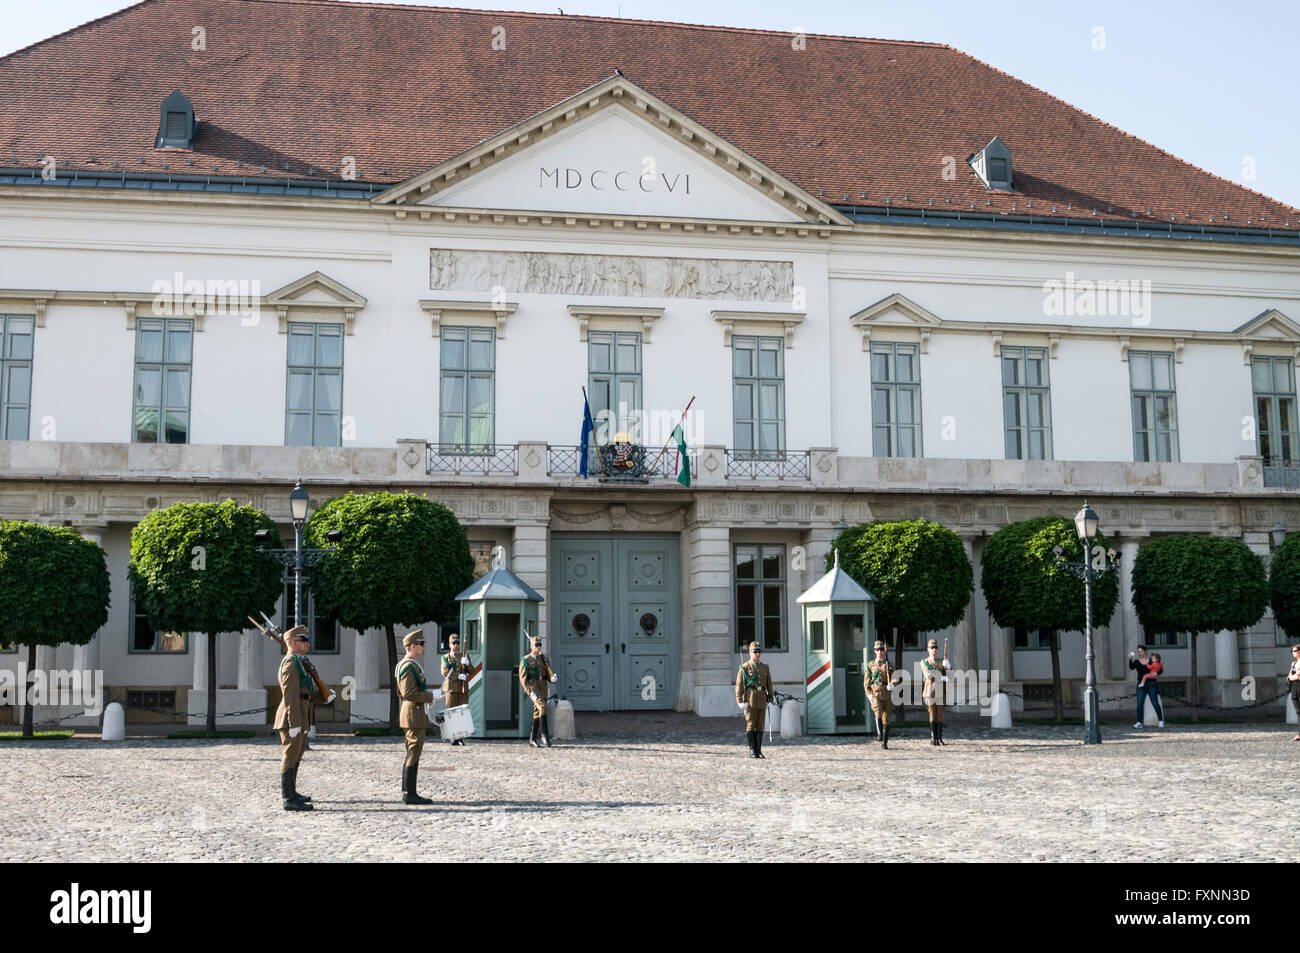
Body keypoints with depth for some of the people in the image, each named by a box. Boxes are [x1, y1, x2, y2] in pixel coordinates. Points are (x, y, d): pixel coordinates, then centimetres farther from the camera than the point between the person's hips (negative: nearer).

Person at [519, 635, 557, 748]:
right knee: (542, 706, -24)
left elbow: (548, 674, 12)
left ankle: (532, 739, 13)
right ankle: (544, 734, -24)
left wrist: (552, 678, -14)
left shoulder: (544, 659, 16)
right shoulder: (525, 660, 1)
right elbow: (523, 678, -5)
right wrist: (531, 691, -16)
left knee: (537, 713, 6)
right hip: (532, 687, -5)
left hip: (542, 687, 5)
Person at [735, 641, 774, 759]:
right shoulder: (744, 667, -1)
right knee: (751, 725, -4)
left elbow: (769, 685, 15)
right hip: (750, 699, -4)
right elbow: (739, 685, -4)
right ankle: (752, 751, 0)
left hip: (762, 700, 4)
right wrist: (740, 702, -11)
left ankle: (758, 750, 9)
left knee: (760, 726, 5)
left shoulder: (765, 668, 12)